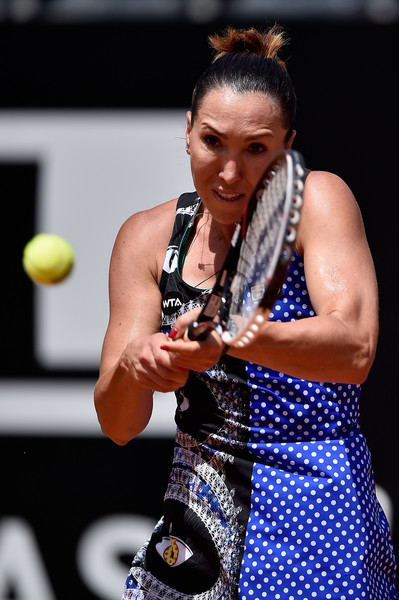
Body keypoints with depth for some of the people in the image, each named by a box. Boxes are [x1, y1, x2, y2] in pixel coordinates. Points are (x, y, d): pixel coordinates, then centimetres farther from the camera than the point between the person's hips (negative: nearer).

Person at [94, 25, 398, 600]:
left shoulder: (318, 201, -9)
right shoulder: (148, 238, 2)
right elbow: (117, 424, -4)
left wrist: (230, 335, -42)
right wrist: (132, 368, -27)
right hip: (199, 514, 4)